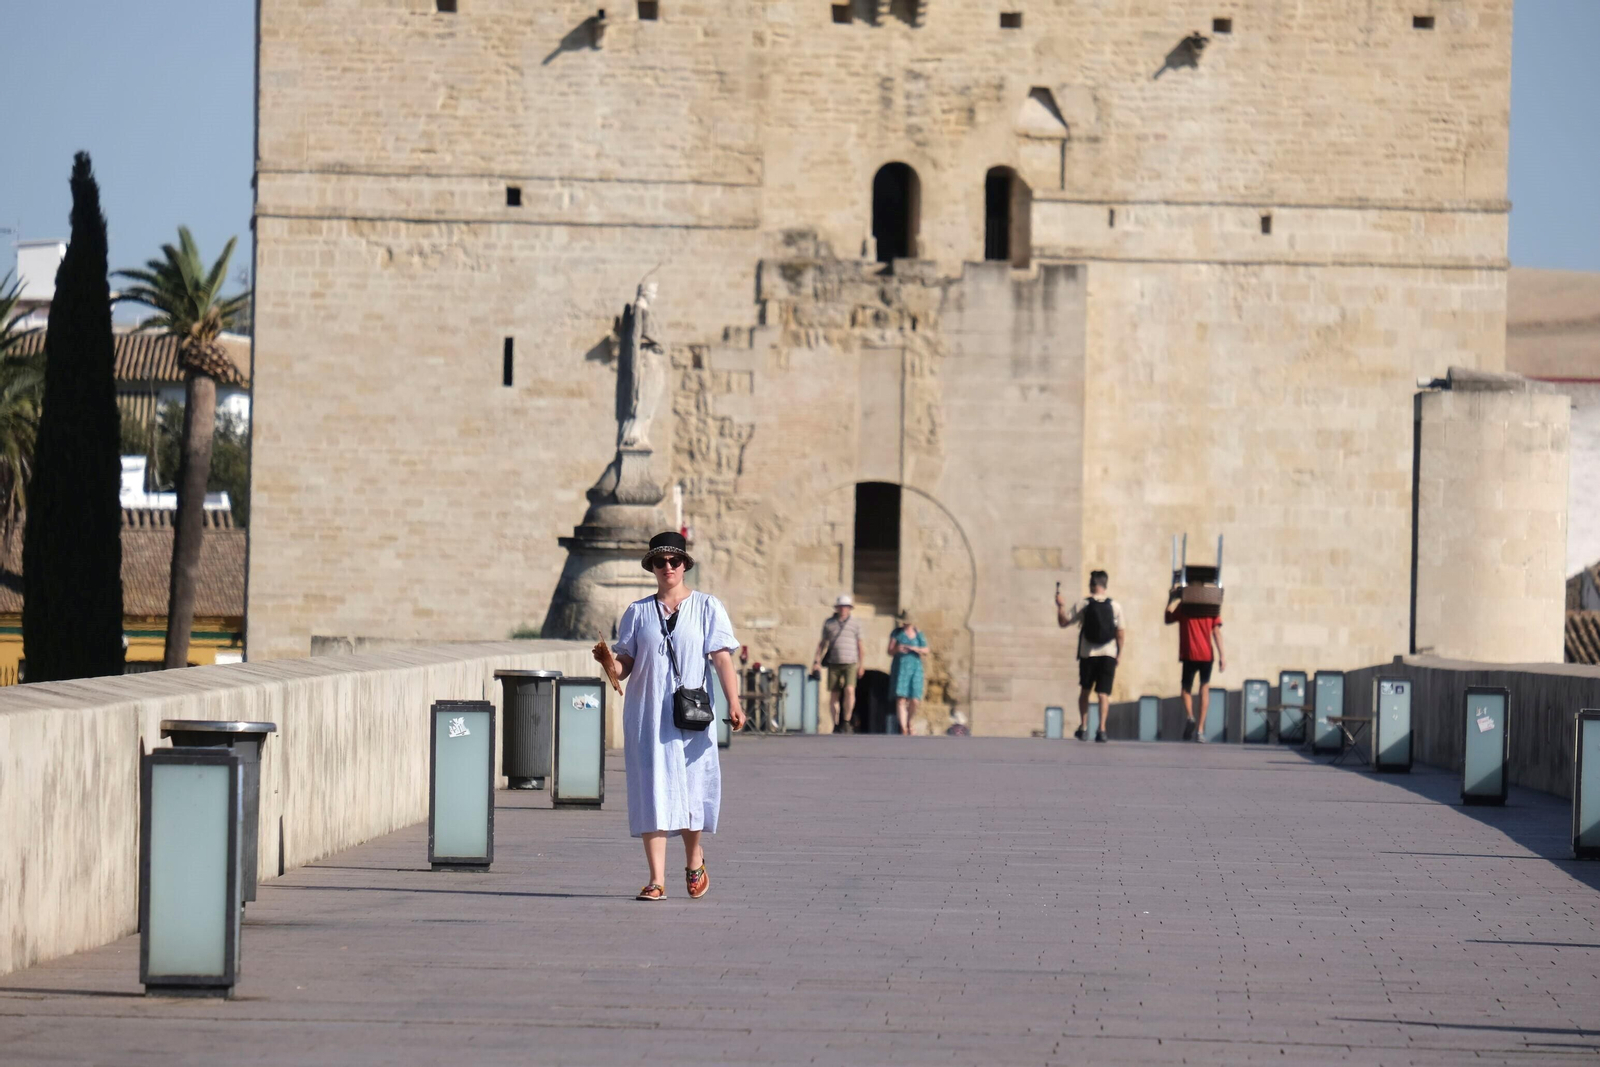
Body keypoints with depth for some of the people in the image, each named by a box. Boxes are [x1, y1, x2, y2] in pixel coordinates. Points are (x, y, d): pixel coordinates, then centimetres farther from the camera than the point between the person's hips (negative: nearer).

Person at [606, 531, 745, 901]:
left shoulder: (708, 608, 5)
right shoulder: (637, 612, 10)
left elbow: (722, 659, -2)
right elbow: (626, 662, 7)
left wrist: (733, 703, -15)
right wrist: (611, 665, -17)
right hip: (646, 715, 1)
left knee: (692, 788, 2)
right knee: (652, 791, -4)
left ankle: (694, 861, 29)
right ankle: (656, 880, -4)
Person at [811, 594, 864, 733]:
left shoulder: (855, 623, 8)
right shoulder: (829, 623, 10)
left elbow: (860, 645, 10)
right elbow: (823, 643, 14)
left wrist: (861, 664, 6)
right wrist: (817, 661, 6)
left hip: (850, 663, -2)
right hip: (834, 663, 2)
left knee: (849, 690, -18)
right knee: (834, 694, 1)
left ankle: (846, 722, -8)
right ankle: (836, 724, 10)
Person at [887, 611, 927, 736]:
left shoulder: (918, 634, 9)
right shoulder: (897, 633, 6)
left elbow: (926, 651, 2)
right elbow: (890, 651, 4)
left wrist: (914, 649, -15)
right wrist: (897, 649, -19)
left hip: (915, 669, 1)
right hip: (900, 668, -1)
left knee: (915, 701, -6)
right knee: (901, 699, -13)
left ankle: (909, 723, 23)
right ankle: (903, 729, -15)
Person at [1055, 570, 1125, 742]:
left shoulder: (1083, 605, -4)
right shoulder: (1115, 606, -1)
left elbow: (1063, 622, 0)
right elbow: (1120, 632, 0)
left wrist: (1060, 606, 12)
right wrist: (1119, 653, 10)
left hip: (1088, 654, 0)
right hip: (1108, 654, 0)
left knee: (1084, 690, 17)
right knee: (1104, 693, 0)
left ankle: (1083, 727, 16)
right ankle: (1101, 729, -13)